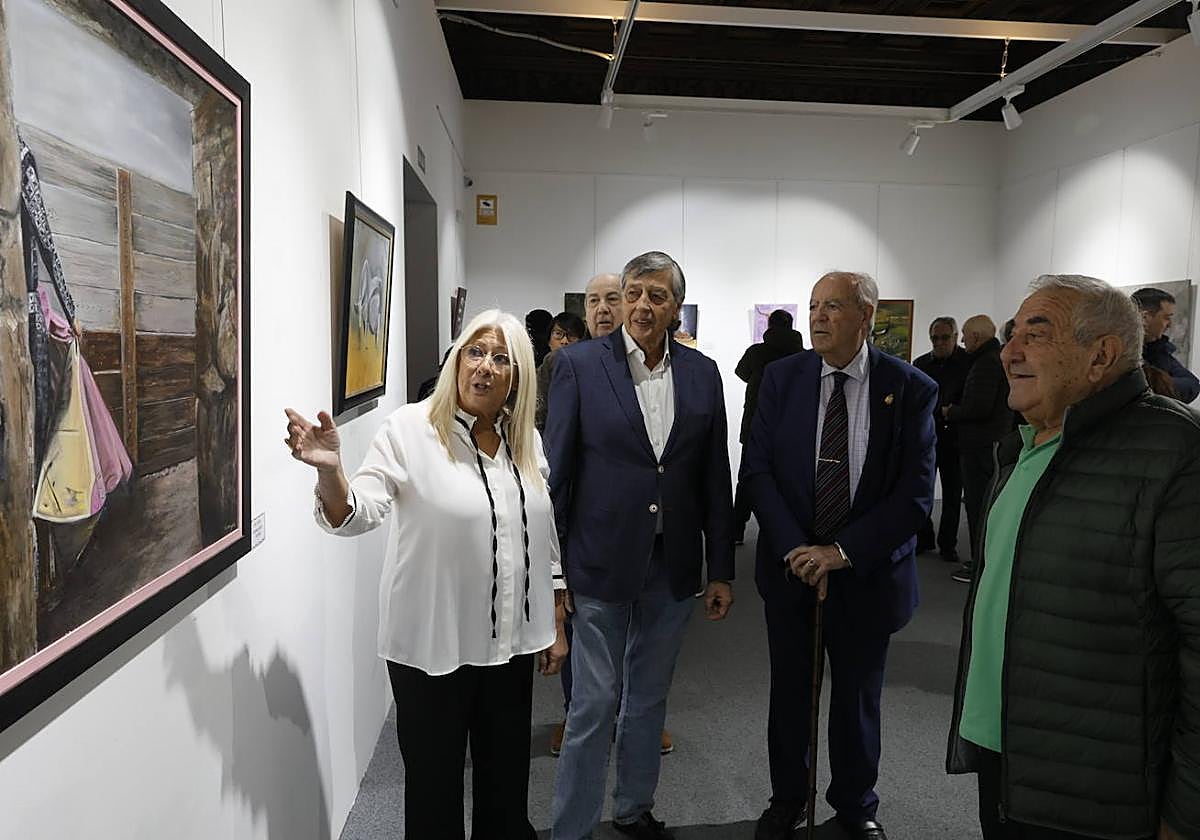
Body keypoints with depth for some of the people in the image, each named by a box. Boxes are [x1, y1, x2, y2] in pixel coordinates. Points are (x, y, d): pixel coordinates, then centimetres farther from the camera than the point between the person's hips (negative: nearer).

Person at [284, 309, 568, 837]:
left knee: (507, 779, 18)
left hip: (511, 643, 5)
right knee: (434, 782, 12)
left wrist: (556, 626, 12)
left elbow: (544, 541, 10)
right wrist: (329, 470, -39)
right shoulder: (411, 428, -11)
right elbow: (356, 514, -19)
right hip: (432, 645, -4)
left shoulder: (526, 442, 4)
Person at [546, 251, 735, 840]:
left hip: (674, 566, 4)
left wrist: (721, 570, 6)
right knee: (593, 705, 5)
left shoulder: (702, 372, 3)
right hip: (601, 563, -3)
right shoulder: (579, 364, -6)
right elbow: (556, 471, -6)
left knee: (649, 698, 19)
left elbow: (715, 478, 5)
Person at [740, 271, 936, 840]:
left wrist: (843, 552, -18)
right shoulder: (782, 377, -4)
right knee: (789, 691, 16)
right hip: (789, 564, 2)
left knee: (857, 696, 17)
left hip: (867, 572, -1)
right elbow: (756, 469, -6)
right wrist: (795, 548, -16)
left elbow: (916, 493, -12)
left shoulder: (911, 389, -9)